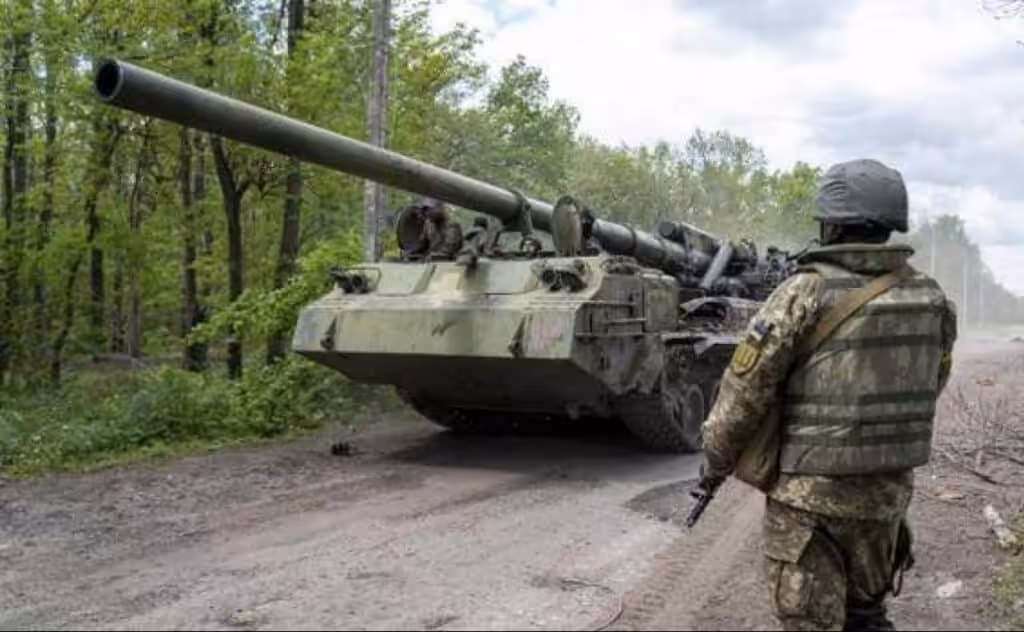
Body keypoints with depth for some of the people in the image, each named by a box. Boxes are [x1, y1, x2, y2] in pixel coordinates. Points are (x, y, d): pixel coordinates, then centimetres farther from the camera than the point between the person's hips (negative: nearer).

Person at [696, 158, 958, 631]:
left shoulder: (805, 294, -17)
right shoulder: (931, 298, -1)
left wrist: (715, 461, 1)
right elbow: (931, 386, 12)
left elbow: (746, 390, -13)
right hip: (890, 491, 6)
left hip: (810, 492, -5)